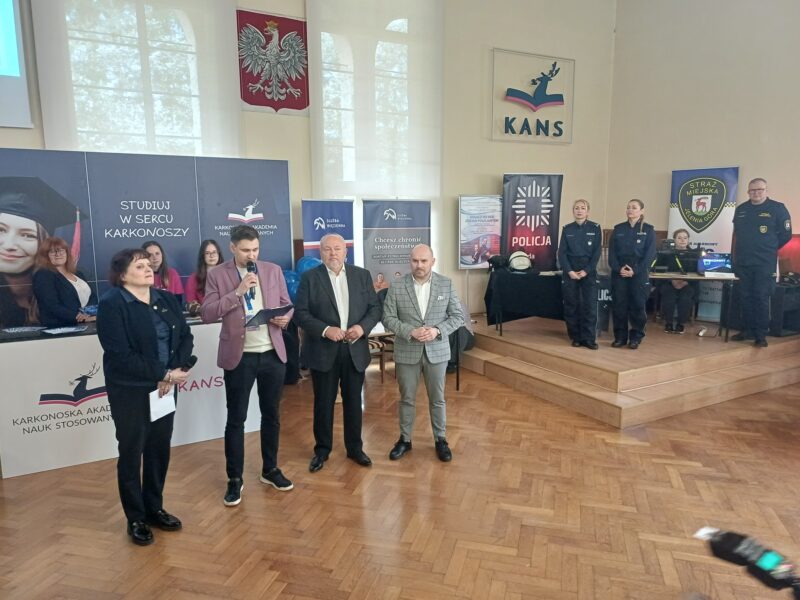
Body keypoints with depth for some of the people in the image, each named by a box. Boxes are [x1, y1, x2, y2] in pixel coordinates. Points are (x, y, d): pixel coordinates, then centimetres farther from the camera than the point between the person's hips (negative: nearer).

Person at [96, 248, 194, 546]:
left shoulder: (166, 299, 6)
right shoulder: (111, 304, -13)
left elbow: (185, 336, 3)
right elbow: (120, 356, -20)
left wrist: (177, 370, -13)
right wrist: (163, 374, -19)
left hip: (166, 386, 5)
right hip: (130, 390, -5)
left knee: (160, 448, 14)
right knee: (131, 452, 9)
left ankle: (155, 508, 32)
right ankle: (135, 519, 26)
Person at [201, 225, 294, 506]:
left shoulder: (273, 270, 5)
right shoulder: (217, 275, -3)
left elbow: (287, 304, 11)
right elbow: (207, 314, -11)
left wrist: (285, 317, -12)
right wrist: (237, 292, -20)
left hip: (273, 353, 3)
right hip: (239, 356, -3)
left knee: (271, 414, 14)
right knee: (236, 419, 6)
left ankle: (270, 470, 31)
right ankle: (235, 479, 22)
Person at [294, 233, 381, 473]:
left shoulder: (362, 275, 4)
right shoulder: (309, 277, -3)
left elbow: (375, 308, 4)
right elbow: (300, 313, -7)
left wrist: (363, 327, -14)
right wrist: (325, 330, -20)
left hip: (355, 349, 2)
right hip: (323, 350, -2)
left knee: (353, 401, 12)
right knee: (323, 403, 9)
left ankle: (355, 448, 29)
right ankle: (322, 449, 27)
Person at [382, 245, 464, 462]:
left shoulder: (446, 284, -3)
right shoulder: (397, 287, -5)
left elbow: (458, 316, -2)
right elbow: (388, 318, -6)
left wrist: (438, 330, -18)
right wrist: (410, 331, -20)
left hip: (437, 351, 0)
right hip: (406, 352, 0)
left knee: (437, 398, 13)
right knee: (406, 399, 12)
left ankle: (440, 439, 29)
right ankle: (405, 439, 29)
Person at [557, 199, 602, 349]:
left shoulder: (595, 228, 2)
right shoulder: (567, 229, 5)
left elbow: (597, 253, -2)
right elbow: (562, 252, 1)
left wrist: (586, 271, -12)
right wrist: (569, 271, -11)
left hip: (589, 272, -1)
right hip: (569, 272, 1)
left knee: (590, 305, -5)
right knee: (571, 305, 3)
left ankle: (588, 338, 1)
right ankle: (576, 337, 13)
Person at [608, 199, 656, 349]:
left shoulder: (648, 230, 2)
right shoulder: (618, 229, 9)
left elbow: (650, 254, -5)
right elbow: (612, 252, 3)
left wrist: (635, 270, -15)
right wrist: (618, 268, -12)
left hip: (639, 274, -2)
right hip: (619, 273, 2)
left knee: (637, 305, 1)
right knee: (618, 305, 2)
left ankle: (636, 337, 12)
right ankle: (620, 336, 12)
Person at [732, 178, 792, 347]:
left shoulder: (777, 208, -4)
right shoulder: (741, 209, 10)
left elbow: (786, 234, -1)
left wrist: (768, 249, 4)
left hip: (765, 263, -4)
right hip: (743, 263, 5)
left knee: (761, 298, -3)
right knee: (746, 298, 10)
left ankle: (761, 335, 4)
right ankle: (747, 330, 18)